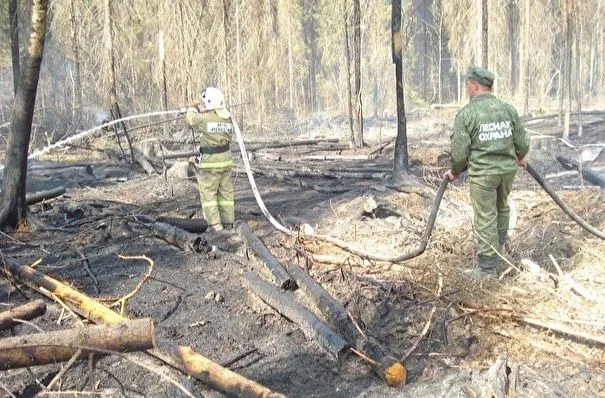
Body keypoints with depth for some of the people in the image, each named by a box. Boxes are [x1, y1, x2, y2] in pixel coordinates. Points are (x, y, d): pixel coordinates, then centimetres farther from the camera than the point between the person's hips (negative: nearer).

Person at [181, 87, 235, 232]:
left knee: (208, 193, 2)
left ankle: (215, 224, -2)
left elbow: (192, 118, 4)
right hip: (226, 159, 6)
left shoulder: (205, 118, -15)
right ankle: (228, 223, 18)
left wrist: (190, 110, 29)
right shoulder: (227, 118, 4)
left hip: (210, 162, -6)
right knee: (225, 192, 13)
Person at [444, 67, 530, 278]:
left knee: (485, 218, 2)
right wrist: (520, 158, 28)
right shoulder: (508, 109, 2)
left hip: (482, 172, -5)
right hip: (508, 168, 5)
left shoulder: (466, 114, -12)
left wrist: (455, 171, 8)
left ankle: (488, 266, 8)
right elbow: (522, 141, 7)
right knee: (502, 208, 25)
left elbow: (460, 150, -10)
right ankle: (497, 250, 40)